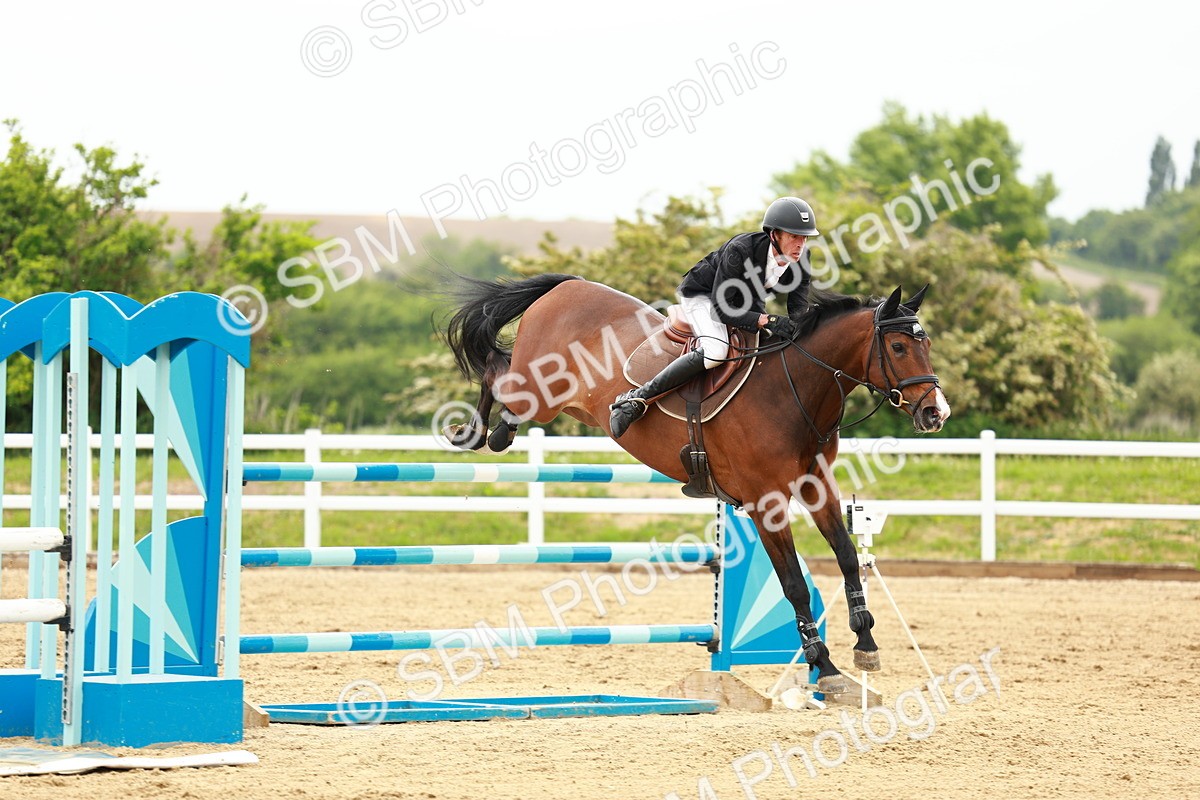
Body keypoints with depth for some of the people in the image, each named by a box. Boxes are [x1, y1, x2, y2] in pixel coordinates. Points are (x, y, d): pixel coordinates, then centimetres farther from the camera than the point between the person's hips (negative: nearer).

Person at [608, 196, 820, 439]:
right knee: (714, 353, -33)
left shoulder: (799, 266, -18)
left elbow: (799, 312, -16)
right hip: (702, 295, -7)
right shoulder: (739, 251, -36)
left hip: (747, 302, 7)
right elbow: (720, 309, -36)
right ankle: (637, 399, -31)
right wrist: (767, 321, -47)